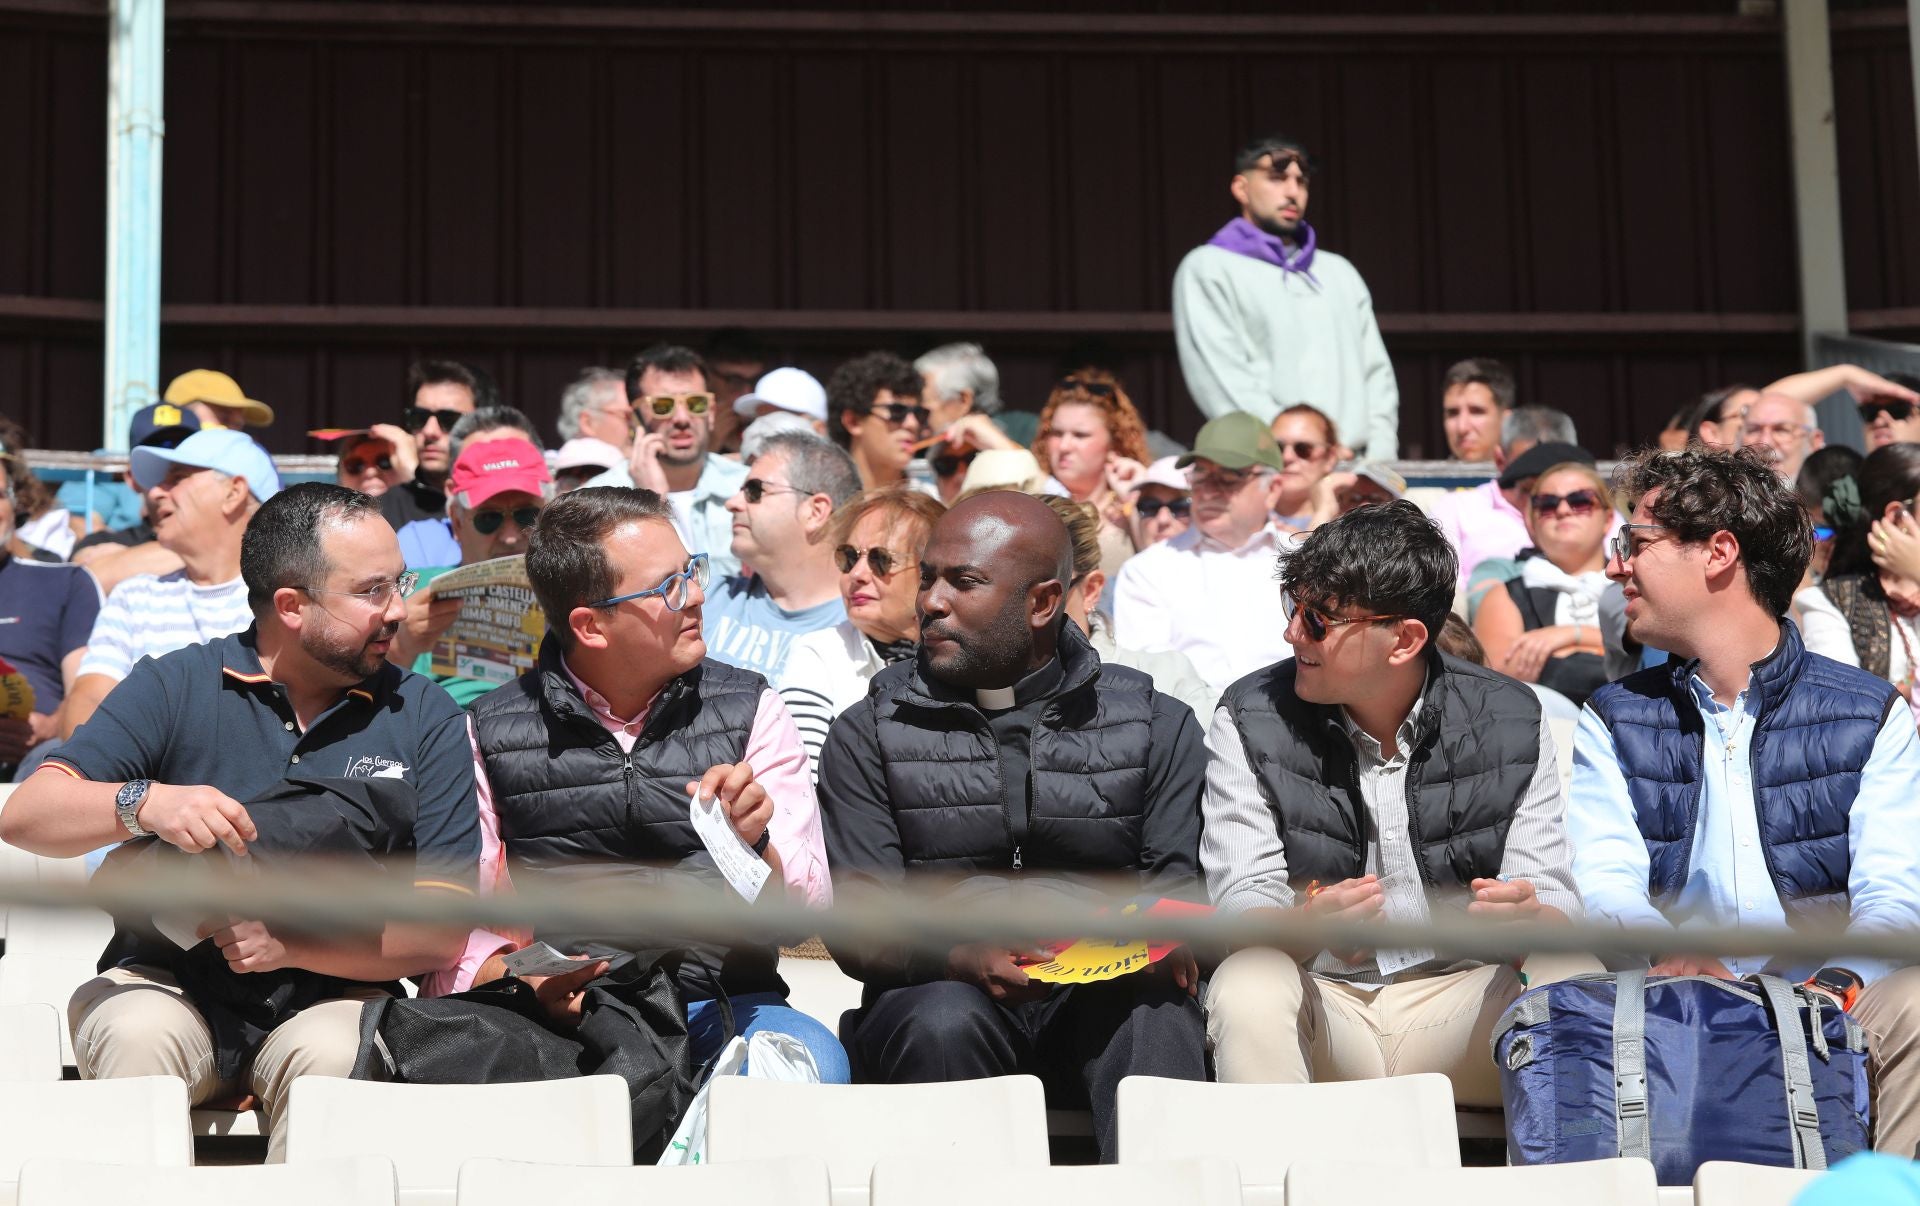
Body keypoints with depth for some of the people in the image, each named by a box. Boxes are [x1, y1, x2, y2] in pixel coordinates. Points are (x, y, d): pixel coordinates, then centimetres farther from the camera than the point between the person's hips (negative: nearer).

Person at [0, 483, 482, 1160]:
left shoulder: (425, 719, 4)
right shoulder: (174, 688, 3)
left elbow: (440, 935, -3)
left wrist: (292, 944, -17)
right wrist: (143, 804, -24)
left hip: (330, 996, 0)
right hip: (166, 983, 0)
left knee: (331, 1053, -32)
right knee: (136, 1034, -32)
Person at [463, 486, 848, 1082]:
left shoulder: (750, 709, 8)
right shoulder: (491, 733, 5)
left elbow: (805, 909, 2)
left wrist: (754, 845, -20)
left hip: (718, 1006, 1)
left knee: (813, 1058, -33)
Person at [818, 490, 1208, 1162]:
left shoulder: (1156, 725, 10)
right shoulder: (870, 733, 8)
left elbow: (1179, 887, 4)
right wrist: (960, 956, -22)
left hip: (1105, 993, 0)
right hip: (944, 988, 1)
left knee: (1156, 1018, -33)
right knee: (944, 1022, -34)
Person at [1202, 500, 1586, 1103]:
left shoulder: (1510, 721, -1)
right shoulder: (1250, 720, -4)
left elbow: (1554, 900, -3)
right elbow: (1243, 900, -11)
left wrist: (1530, 916, -29)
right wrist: (1307, 927, -36)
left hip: (1459, 998, 1)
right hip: (1320, 999, -1)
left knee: (1576, 980, -26)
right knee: (1248, 981, -33)